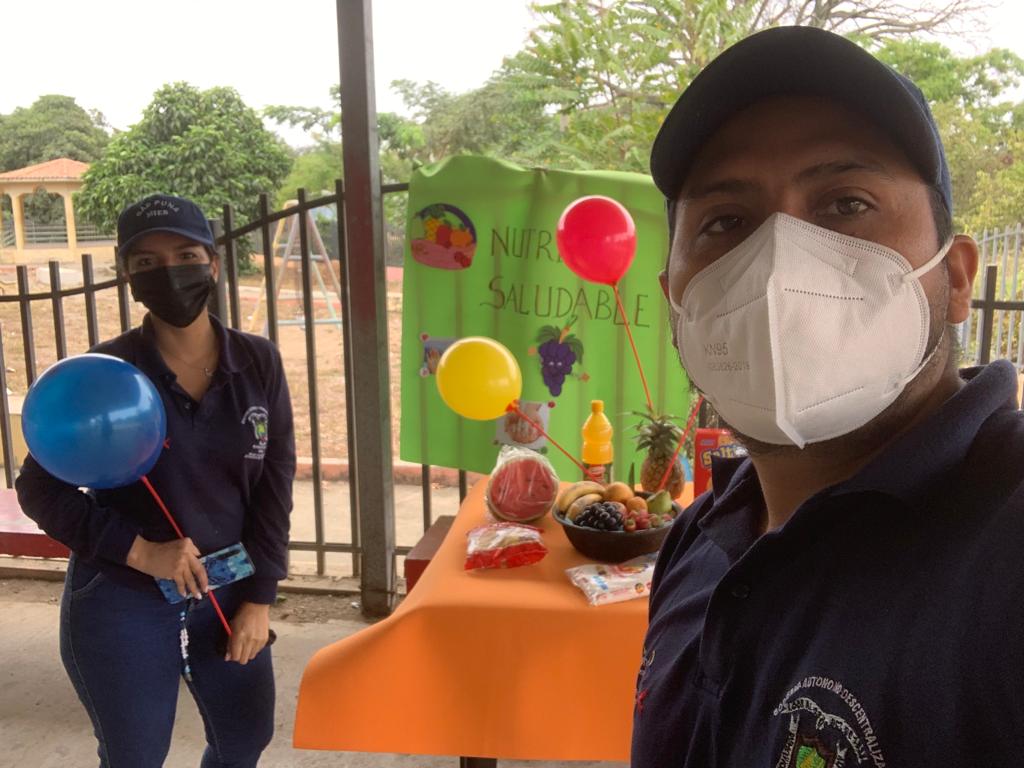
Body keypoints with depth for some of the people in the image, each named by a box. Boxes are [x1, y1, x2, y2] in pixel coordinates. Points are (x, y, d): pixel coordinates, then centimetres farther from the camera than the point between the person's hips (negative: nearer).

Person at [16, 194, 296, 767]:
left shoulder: (258, 363, -6)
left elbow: (274, 483, -2)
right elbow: (40, 489, -8)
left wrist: (259, 597, -4)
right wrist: (140, 551, -19)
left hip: (227, 592, 3)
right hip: (120, 603, -3)